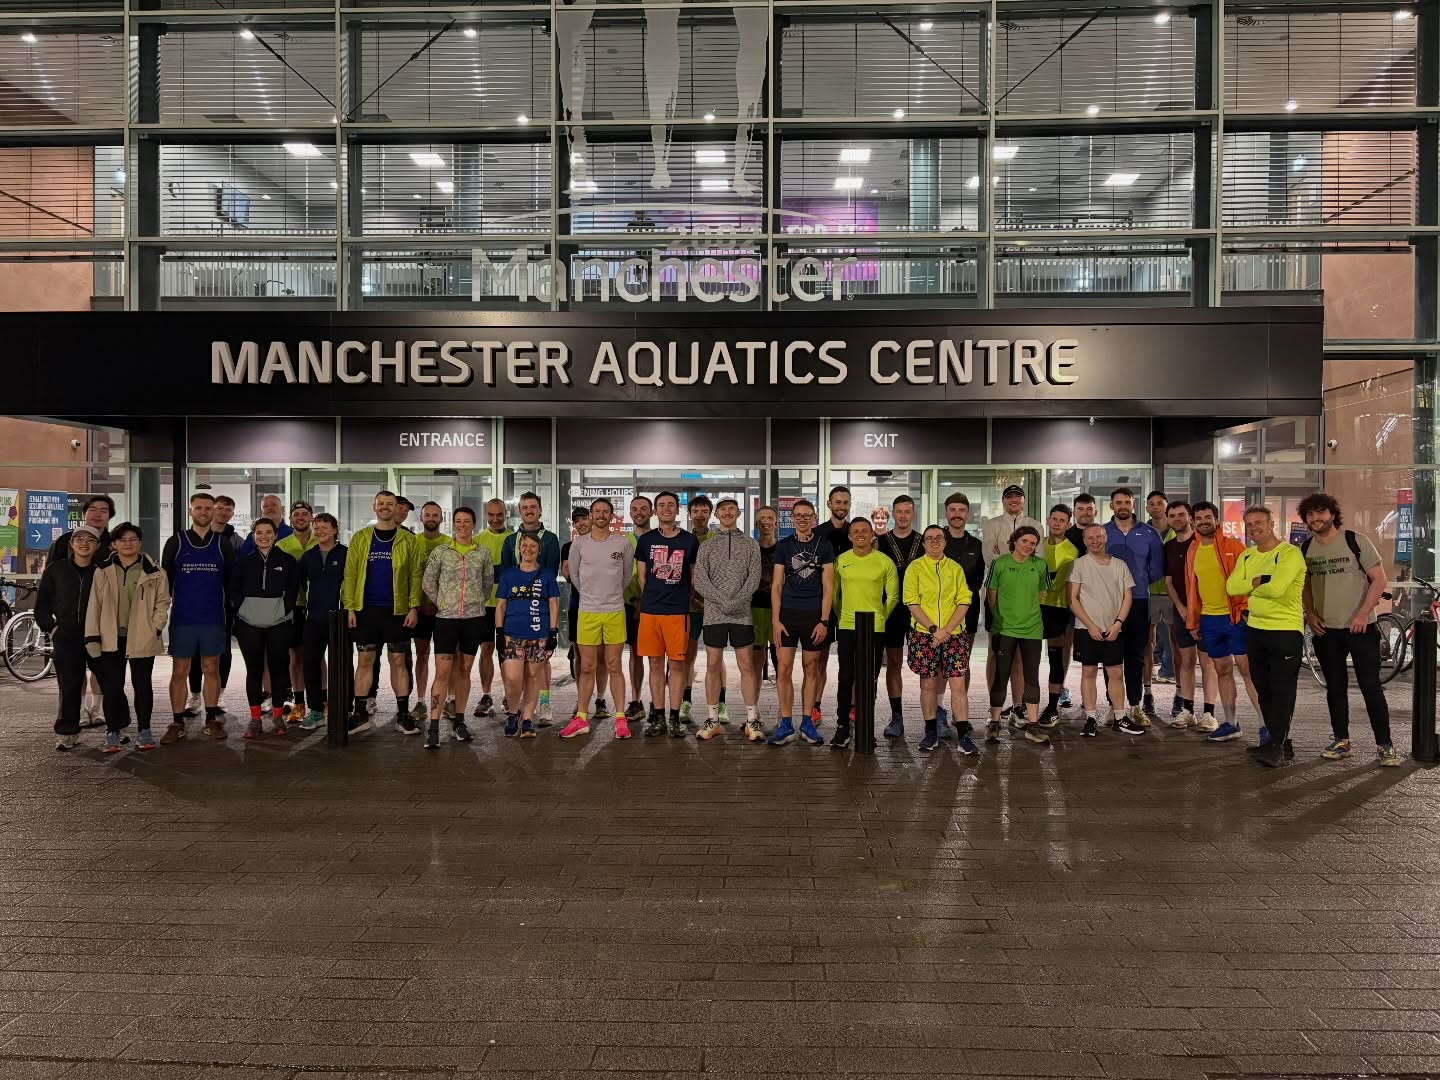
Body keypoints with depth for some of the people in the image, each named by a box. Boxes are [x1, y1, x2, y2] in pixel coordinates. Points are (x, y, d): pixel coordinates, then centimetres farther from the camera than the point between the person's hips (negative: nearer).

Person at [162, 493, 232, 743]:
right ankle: (177, 723, 10)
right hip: (182, 619, -1)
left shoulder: (223, 544, 5)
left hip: (214, 619, 1)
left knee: (211, 669, 6)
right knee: (179, 671, 3)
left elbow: (231, 582, 9)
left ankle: (212, 719, 15)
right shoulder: (176, 542, 3)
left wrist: (230, 613, 5)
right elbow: (165, 580, 6)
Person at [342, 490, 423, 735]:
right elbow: (350, 574, 3)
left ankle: (403, 714, 12)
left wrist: (414, 607, -8)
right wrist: (349, 607, -5)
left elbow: (416, 575, 0)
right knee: (365, 660, 8)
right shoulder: (360, 538, 6)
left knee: (398, 661, 5)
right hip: (366, 609, 1)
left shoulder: (409, 540, 3)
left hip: (397, 611, -1)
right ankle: (360, 714, 16)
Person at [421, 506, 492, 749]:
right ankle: (433, 727, -4)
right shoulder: (440, 552, 2)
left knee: (464, 670, 9)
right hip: (446, 618, -1)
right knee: (442, 672, -6)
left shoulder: (483, 553, 5)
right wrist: (442, 603, 4)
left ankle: (459, 720, 20)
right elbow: (428, 583, 7)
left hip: (474, 618, 2)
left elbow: (488, 583, 14)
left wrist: (477, 603, 9)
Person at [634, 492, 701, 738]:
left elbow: (694, 576, 10)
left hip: (678, 611, -1)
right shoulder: (646, 540, 7)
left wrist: (682, 599, 6)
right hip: (649, 611, 1)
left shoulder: (690, 540, 4)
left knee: (677, 664, 1)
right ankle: (657, 716, 14)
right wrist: (651, 600, 9)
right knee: (655, 663, 6)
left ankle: (675, 717, 9)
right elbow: (642, 577, 12)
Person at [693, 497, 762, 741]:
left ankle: (752, 720, 6)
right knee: (713, 666, 3)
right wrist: (723, 601, -14)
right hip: (713, 614, 1)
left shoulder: (750, 544, 9)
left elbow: (754, 578, -1)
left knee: (747, 666, 0)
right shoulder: (706, 546, 8)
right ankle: (714, 719, 12)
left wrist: (737, 601, -15)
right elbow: (700, 581, -1)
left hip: (742, 614, 0)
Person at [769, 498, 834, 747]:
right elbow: (776, 586, 4)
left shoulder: (823, 546, 4)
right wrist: (776, 620, -4)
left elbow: (828, 587, 1)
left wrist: (824, 621, -7)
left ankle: (807, 723, 16)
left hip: (814, 616, -1)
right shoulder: (783, 546, 7)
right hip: (787, 614, 1)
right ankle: (786, 725, 6)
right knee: (783, 669, -3)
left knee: (811, 669, 6)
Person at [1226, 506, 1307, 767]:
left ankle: (1276, 747, -4)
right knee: (1264, 690, 12)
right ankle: (1281, 743, 23)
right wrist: (1258, 581, -15)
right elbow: (1232, 586, -1)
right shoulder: (1246, 556, 11)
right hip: (1255, 628, 8)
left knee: (1282, 690, -6)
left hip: (1286, 630, -8)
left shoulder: (1290, 553, -11)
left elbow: (1276, 588, -25)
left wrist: (1249, 585, -7)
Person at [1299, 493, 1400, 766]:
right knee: (1335, 687, 10)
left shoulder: (1356, 541, -9)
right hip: (1325, 630, 4)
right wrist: (1310, 614, 1)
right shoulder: (1306, 549, 4)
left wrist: (1363, 614, -16)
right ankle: (1341, 741, 19)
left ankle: (1384, 744, 6)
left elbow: (1379, 580, -9)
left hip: (1360, 628, -4)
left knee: (1370, 686, -3)